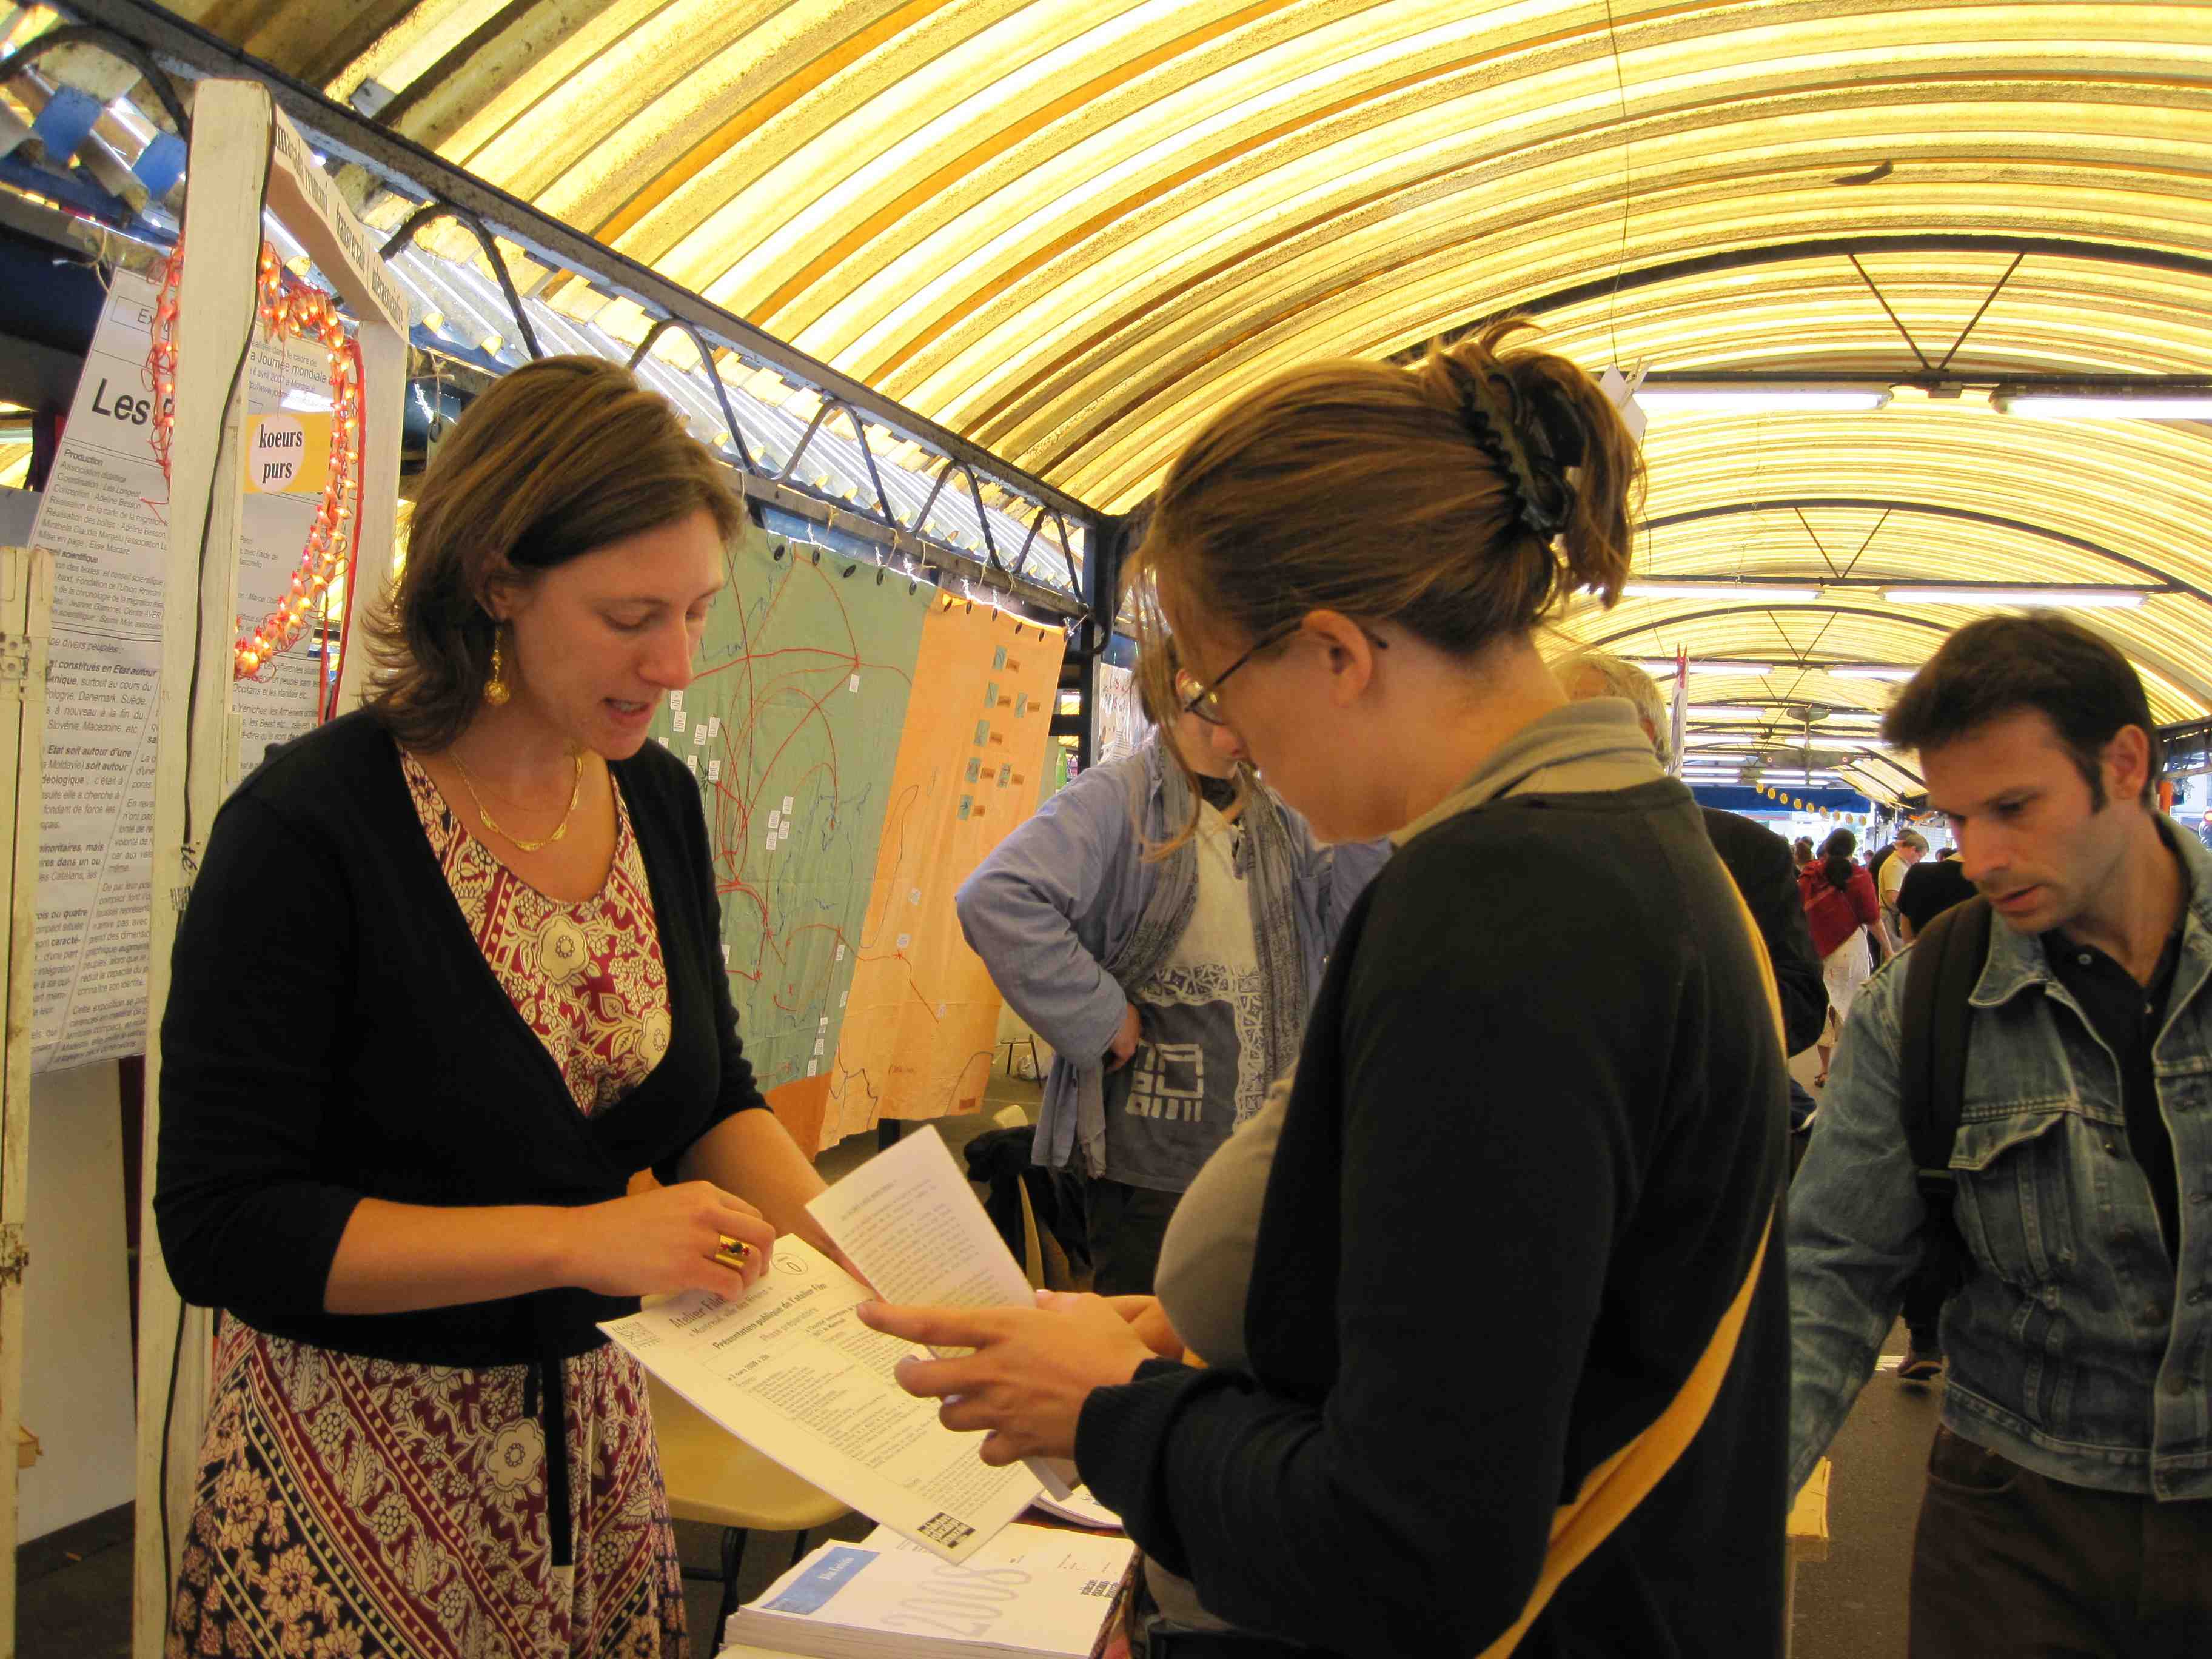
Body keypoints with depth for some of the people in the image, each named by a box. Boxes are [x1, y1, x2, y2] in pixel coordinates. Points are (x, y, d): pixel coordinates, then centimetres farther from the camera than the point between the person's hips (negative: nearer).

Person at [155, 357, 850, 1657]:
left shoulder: (658, 802, 0)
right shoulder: (306, 831, -19)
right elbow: (220, 1224, -18)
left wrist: (847, 1244, -9)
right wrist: (579, 1239, -25)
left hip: (594, 1425, 6)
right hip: (360, 1456, -5)